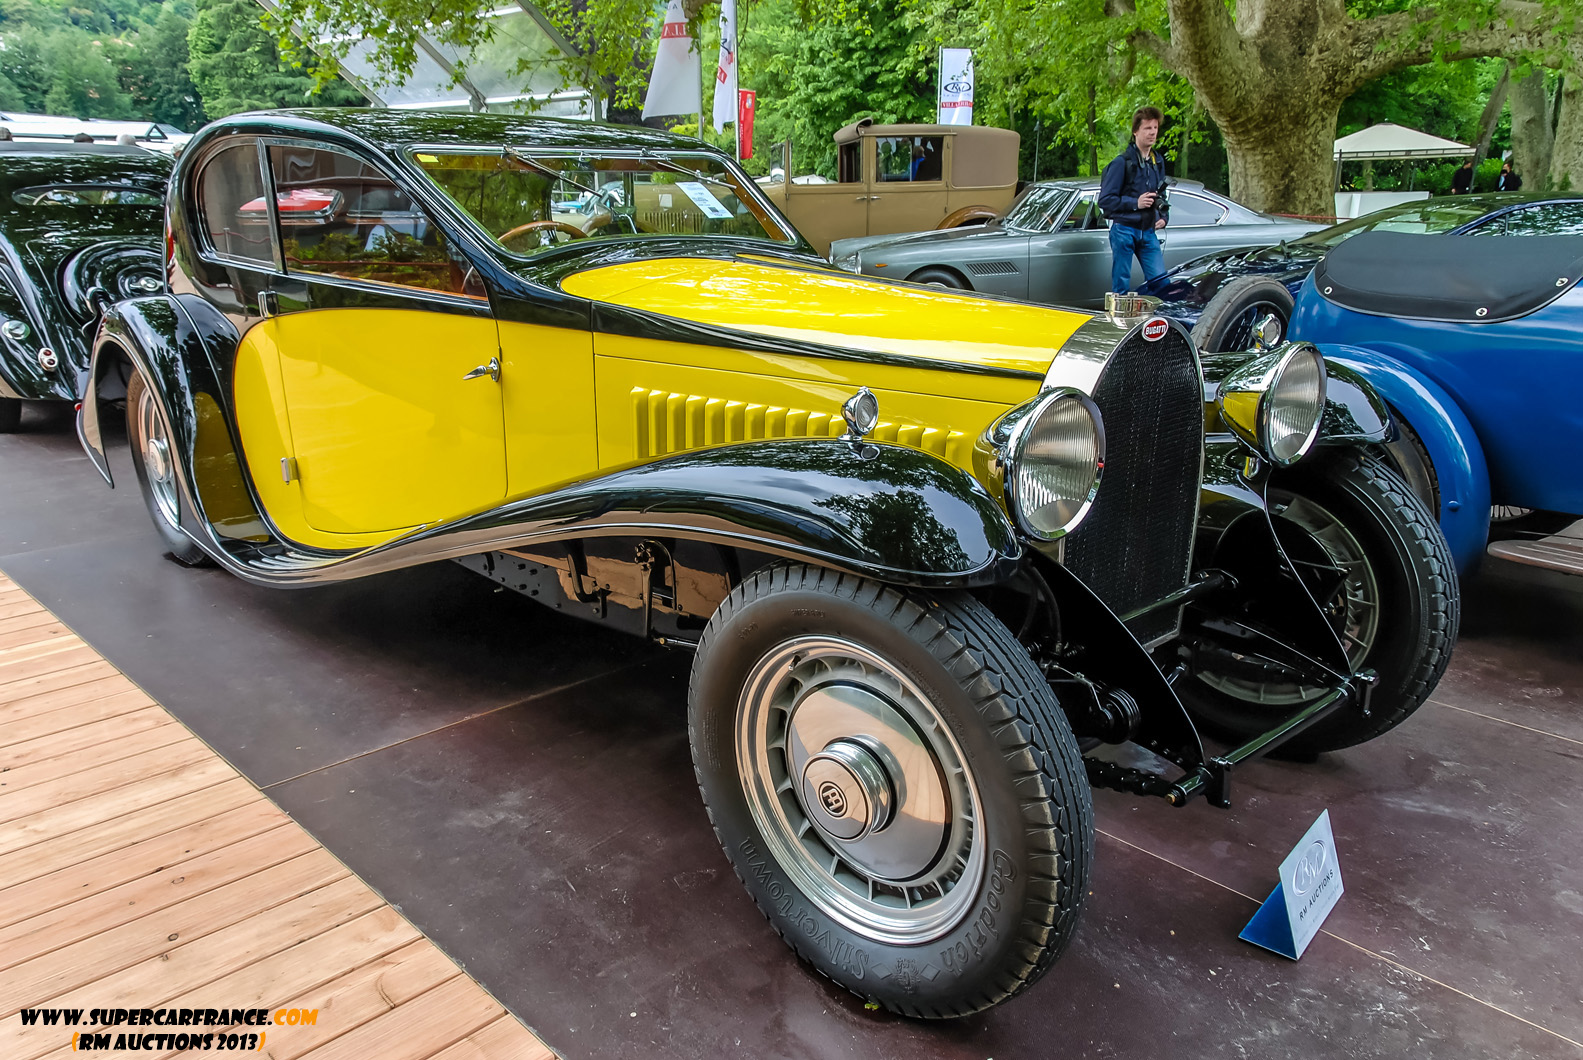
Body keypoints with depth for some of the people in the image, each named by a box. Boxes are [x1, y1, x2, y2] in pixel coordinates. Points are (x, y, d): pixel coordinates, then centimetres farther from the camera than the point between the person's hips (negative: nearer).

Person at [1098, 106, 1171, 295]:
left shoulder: (1157, 162, 13)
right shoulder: (1122, 162, -7)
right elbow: (1105, 200, -10)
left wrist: (1163, 217, 6)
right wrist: (1135, 203, -17)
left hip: (1148, 232, 5)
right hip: (1124, 230, -5)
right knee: (1121, 285, 0)